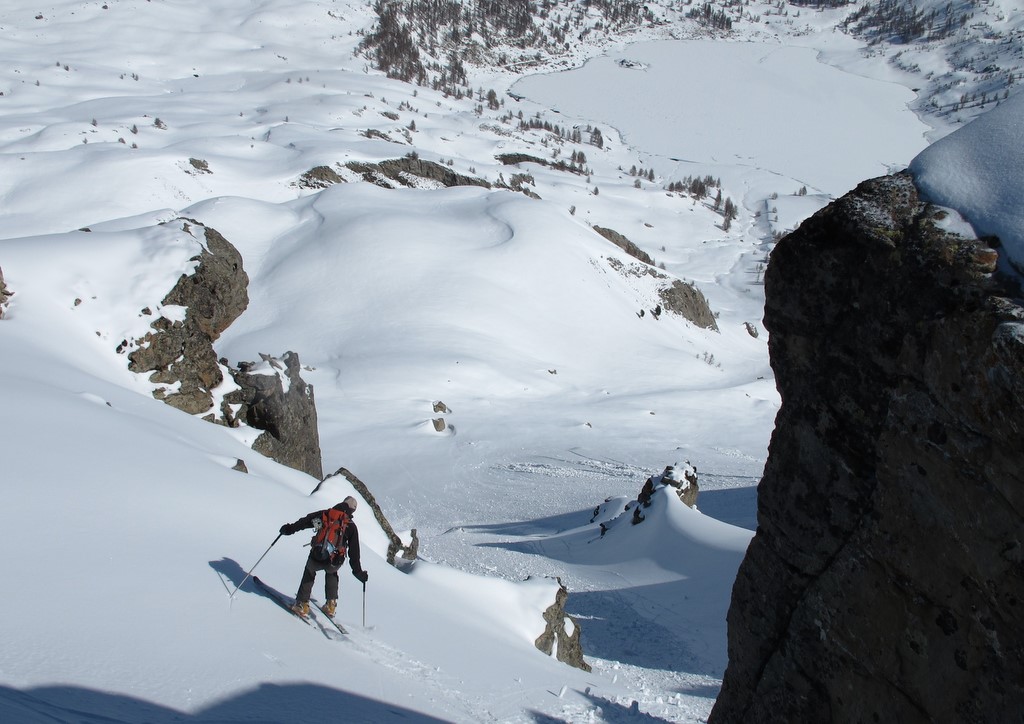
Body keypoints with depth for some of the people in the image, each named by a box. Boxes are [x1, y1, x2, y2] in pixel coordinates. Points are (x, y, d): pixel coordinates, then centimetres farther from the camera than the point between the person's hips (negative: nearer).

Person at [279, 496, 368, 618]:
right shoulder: (352, 526, 7)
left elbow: (306, 521, 6)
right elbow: (354, 551, 7)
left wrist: (290, 528, 19)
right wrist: (358, 571, 13)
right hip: (334, 562, 1)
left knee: (309, 573, 31)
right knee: (332, 574, 36)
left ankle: (302, 604, 21)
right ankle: (331, 604, 24)